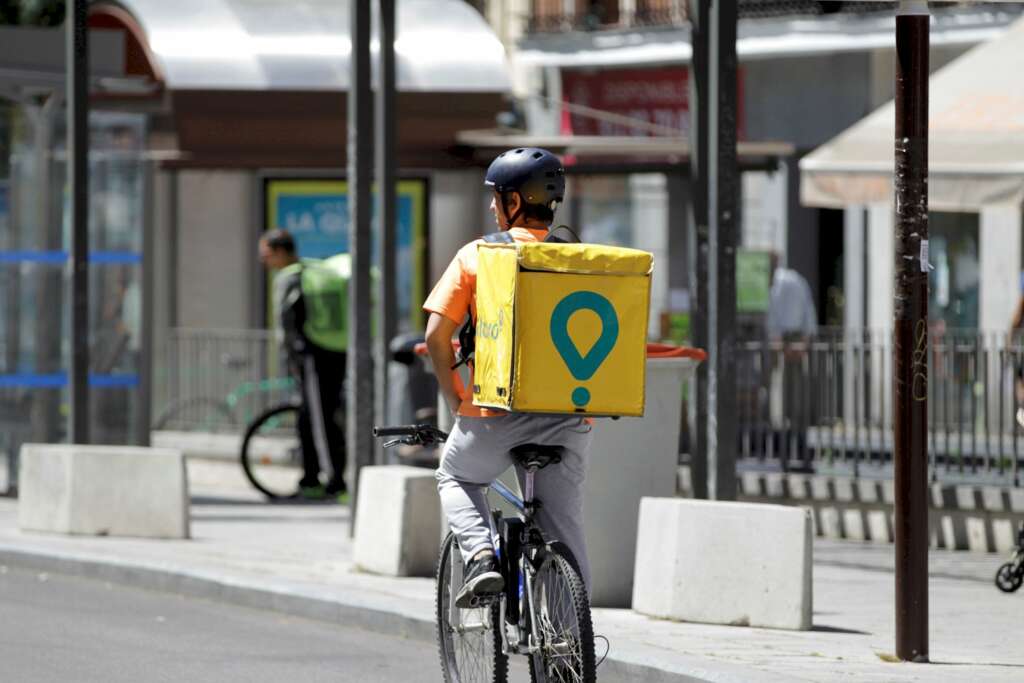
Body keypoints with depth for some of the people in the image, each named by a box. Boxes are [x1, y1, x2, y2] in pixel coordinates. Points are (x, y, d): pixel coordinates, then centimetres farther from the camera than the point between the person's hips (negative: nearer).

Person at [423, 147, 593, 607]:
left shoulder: (476, 256, 0)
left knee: (455, 478, 27)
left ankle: (480, 556, 3)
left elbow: (437, 335, -4)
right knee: (564, 534, 9)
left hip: (497, 412, -2)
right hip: (568, 414, 2)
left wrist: (455, 400, 8)